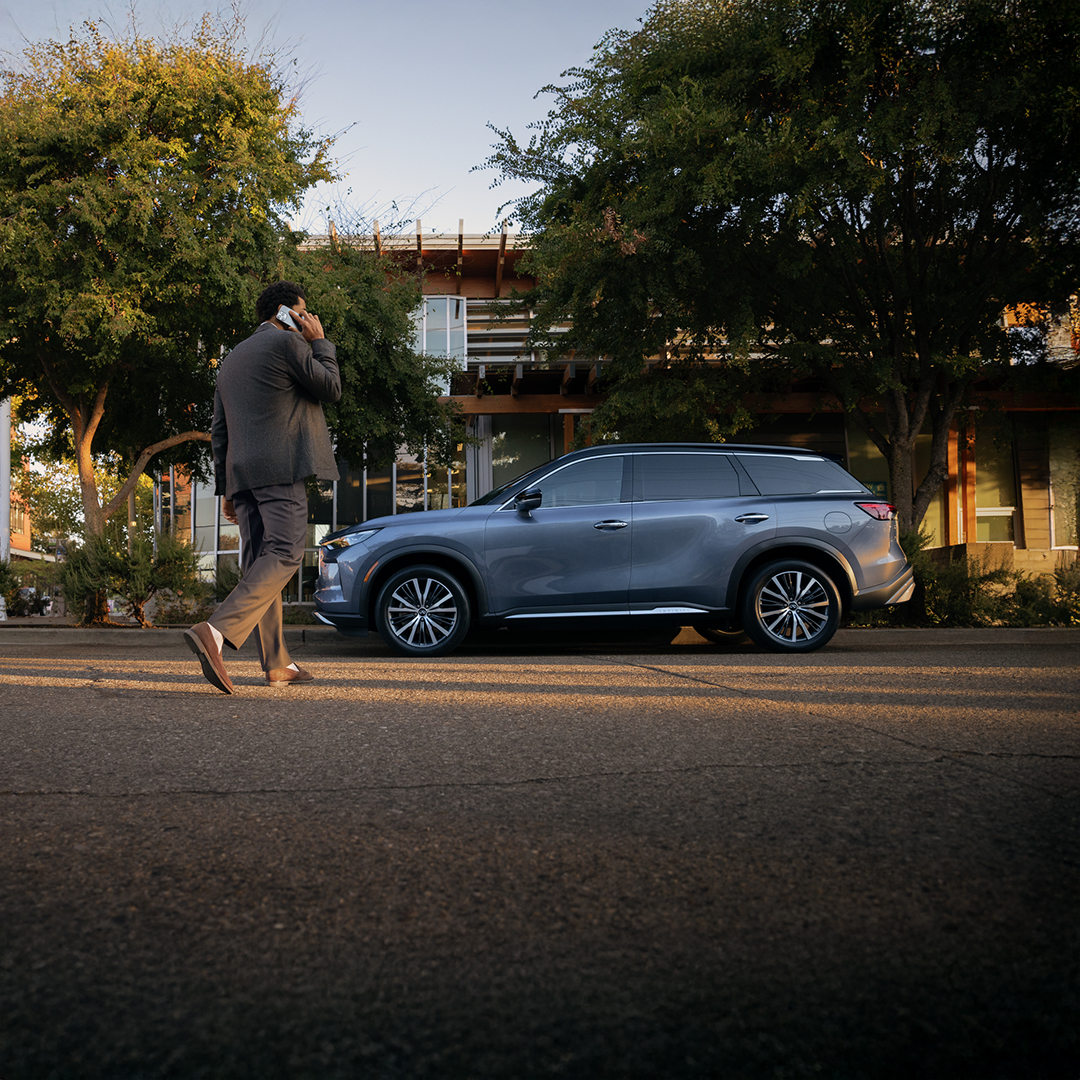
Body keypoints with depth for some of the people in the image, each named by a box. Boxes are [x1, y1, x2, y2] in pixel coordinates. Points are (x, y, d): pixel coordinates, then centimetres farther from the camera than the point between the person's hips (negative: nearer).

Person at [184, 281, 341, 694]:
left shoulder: (231, 359, 26)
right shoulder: (287, 343, 1)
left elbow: (219, 432, 23)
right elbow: (331, 388, 4)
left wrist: (226, 489, 23)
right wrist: (320, 342, 15)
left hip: (242, 474, 9)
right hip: (281, 467, -8)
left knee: (260, 562, 7)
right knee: (283, 554, -14)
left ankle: (276, 664, 6)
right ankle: (216, 631, -32)